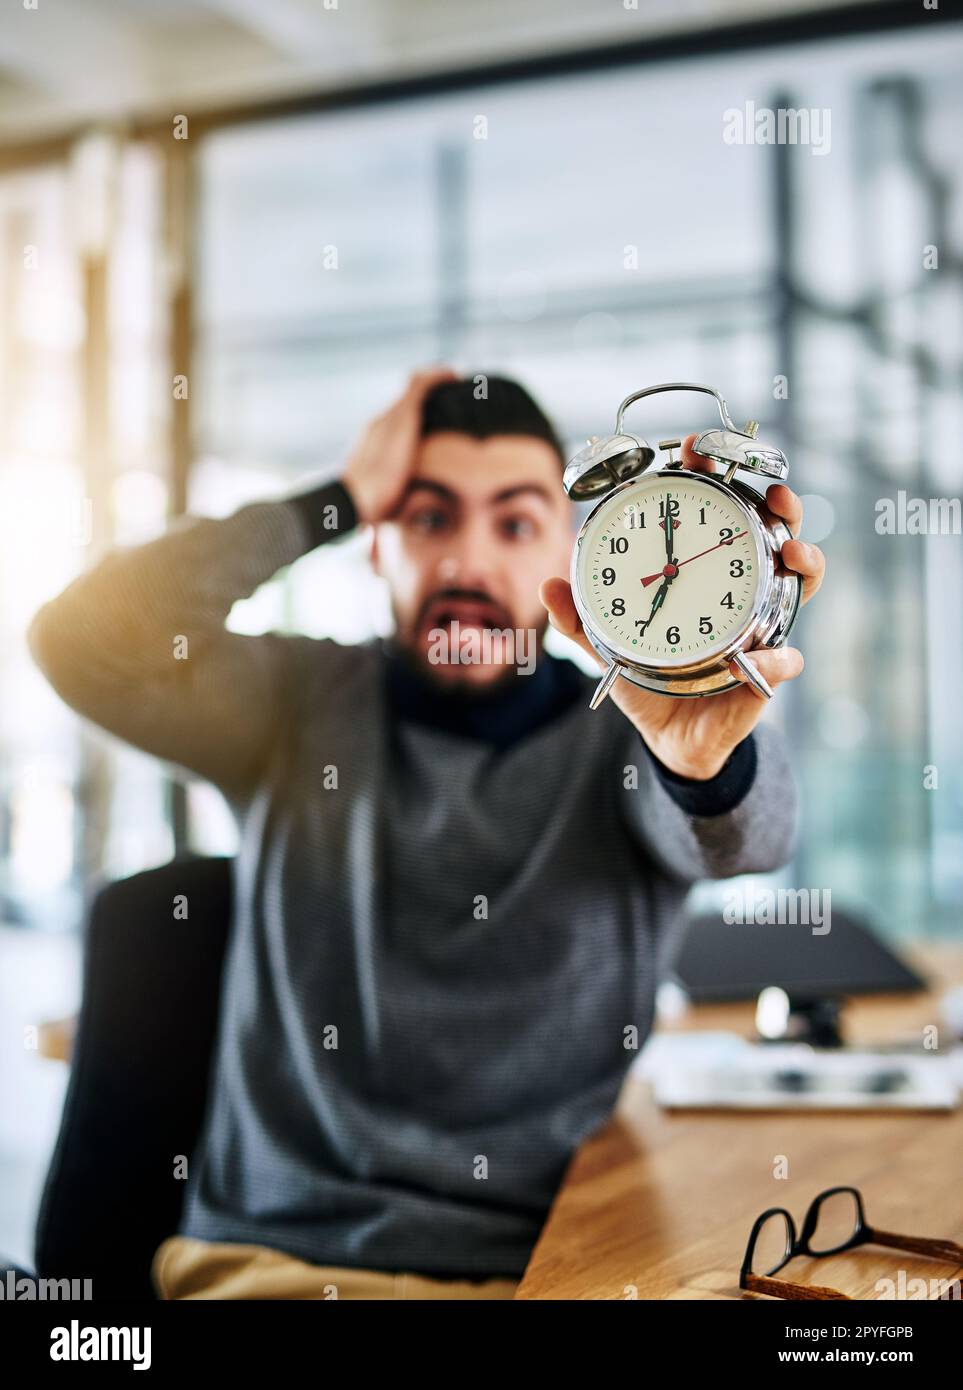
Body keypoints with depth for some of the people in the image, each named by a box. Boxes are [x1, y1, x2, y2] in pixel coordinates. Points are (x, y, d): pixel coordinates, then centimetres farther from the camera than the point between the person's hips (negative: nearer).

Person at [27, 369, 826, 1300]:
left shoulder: (622, 736, 3)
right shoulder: (299, 705, 8)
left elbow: (738, 835, -17)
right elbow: (82, 638, -5)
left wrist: (703, 757, -40)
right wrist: (333, 503, -2)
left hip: (547, 1264, 1)